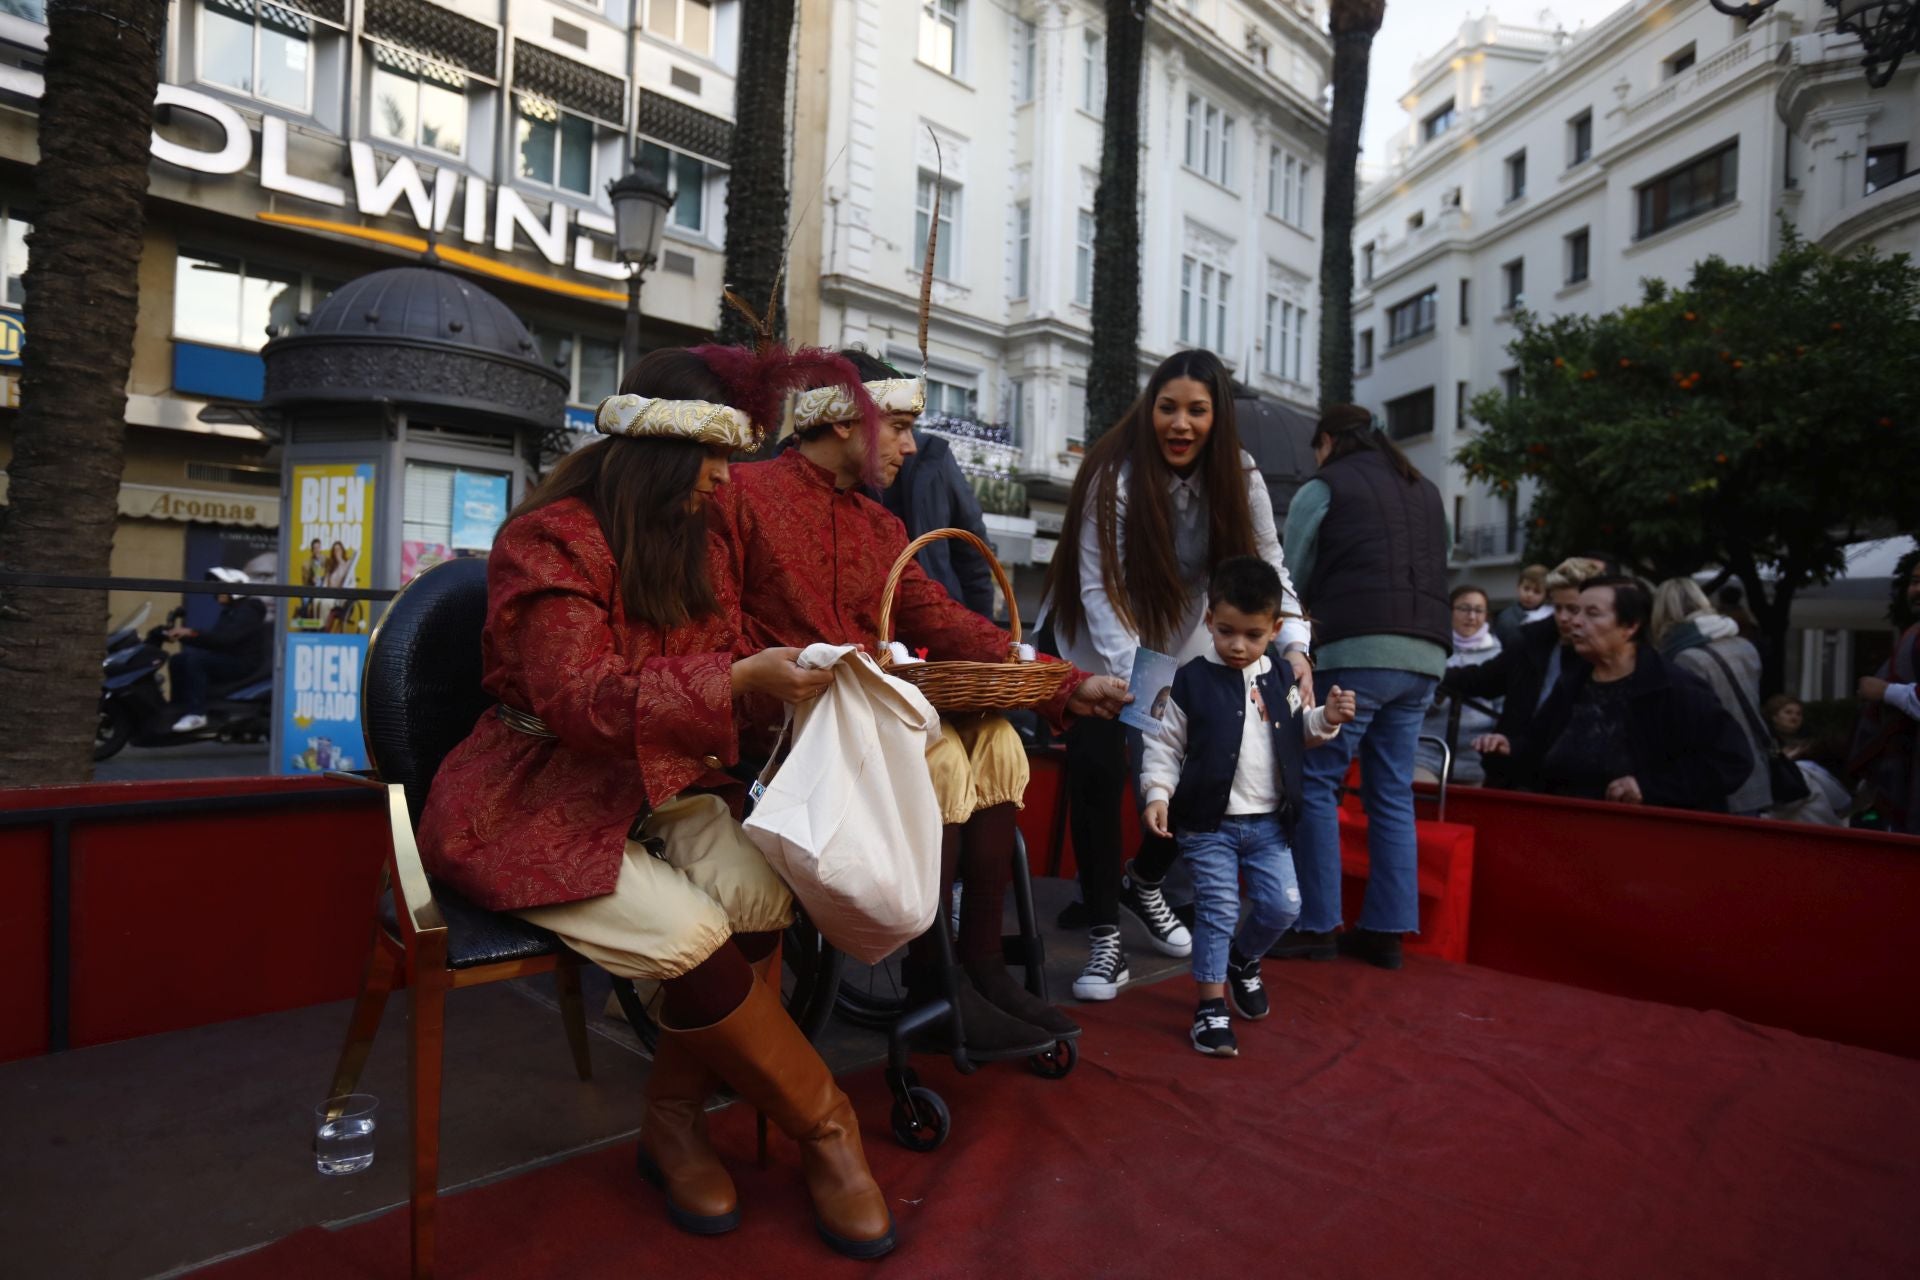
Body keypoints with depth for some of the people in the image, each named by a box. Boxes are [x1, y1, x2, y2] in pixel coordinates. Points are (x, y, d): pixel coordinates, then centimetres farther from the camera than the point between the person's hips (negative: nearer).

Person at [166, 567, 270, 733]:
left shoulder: (248, 610, -13)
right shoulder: (228, 611, 18)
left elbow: (226, 638, -27)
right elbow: (215, 642, 13)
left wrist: (192, 633, -31)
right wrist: (182, 635, 1)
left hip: (243, 664, -10)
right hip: (225, 659, 10)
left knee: (195, 658, -27)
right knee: (178, 660, 3)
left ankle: (196, 714, -27)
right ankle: (178, 709, 1)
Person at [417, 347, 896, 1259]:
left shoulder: (687, 547, 12)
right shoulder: (550, 537, -13)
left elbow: (718, 663, 13)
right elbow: (577, 702, -22)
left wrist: (798, 669, -8)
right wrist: (739, 681, -29)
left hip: (651, 791, 7)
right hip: (534, 806, -6)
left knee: (761, 894, -23)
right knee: (689, 931, -28)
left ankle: (675, 1124, -3)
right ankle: (825, 1129, -5)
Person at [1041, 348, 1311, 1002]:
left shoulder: (1237, 475, -12)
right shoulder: (1114, 474, -25)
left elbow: (1268, 565, -13)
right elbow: (1100, 590, -28)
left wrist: (1294, 647, -30)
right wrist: (1137, 682, -39)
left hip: (1179, 638, 4)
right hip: (1102, 644, -4)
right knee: (1098, 769, -19)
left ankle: (1143, 881, 28)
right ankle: (1105, 938, -4)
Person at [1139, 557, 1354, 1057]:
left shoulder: (1281, 678, 6)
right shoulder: (1191, 681, -6)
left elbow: (1299, 732, 19)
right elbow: (1164, 744, -4)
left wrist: (1326, 719, 0)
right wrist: (1158, 795, -15)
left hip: (1269, 822, 4)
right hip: (1208, 823, -4)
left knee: (1282, 904, 5)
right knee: (1217, 911, -1)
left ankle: (1243, 958, 35)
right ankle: (1211, 1004, 12)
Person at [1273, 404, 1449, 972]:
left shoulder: (1323, 487, 6)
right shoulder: (1425, 490, 24)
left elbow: (1290, 579, 10)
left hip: (1359, 650, -6)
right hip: (1425, 655, 7)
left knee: (1315, 783, 0)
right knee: (1392, 792, 9)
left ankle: (1315, 925, 0)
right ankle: (1386, 930, 11)